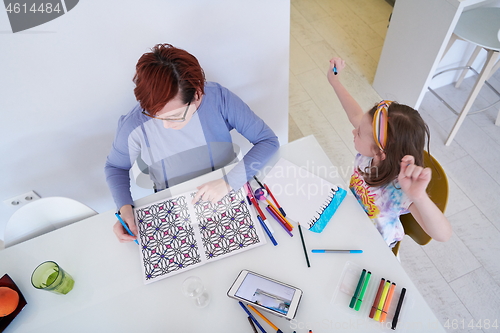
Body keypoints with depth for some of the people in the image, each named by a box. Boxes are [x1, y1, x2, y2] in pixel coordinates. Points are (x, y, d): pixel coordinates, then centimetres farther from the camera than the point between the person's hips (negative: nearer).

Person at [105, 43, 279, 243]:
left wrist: (229, 182, -29)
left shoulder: (219, 98, -22)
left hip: (228, 196, 1)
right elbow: (115, 167, -1)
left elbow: (268, 141, -17)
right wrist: (124, 208, -19)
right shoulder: (134, 125, -22)